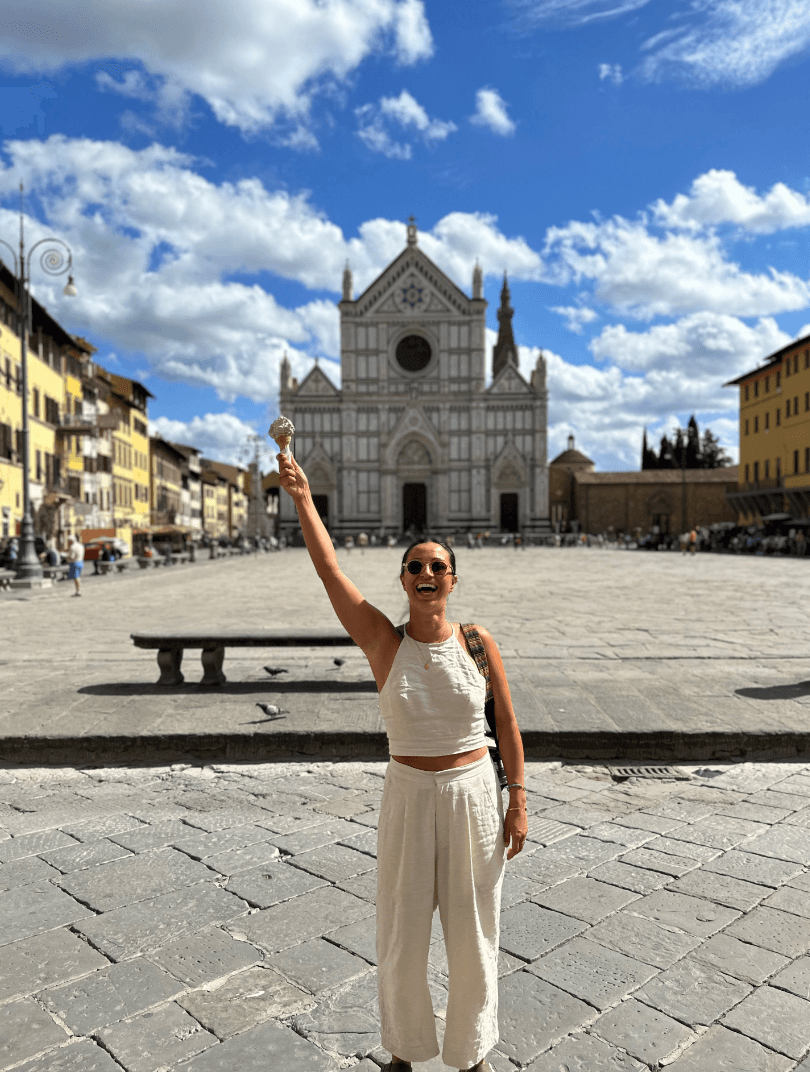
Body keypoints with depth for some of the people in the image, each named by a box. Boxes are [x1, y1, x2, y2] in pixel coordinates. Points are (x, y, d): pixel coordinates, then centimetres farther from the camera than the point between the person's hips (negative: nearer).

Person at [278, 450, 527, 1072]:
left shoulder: (480, 644, -7)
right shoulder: (384, 643, -10)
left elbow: (508, 726, 1)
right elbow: (330, 572, -19)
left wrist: (518, 801, 1)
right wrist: (302, 499, -25)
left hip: (475, 793, 1)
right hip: (409, 796, 0)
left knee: (473, 934, 15)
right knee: (401, 936, 13)